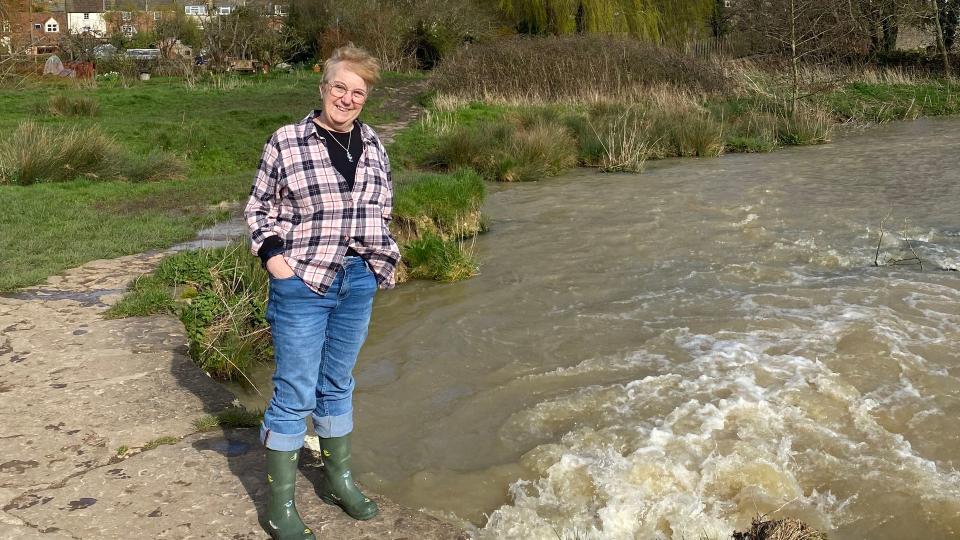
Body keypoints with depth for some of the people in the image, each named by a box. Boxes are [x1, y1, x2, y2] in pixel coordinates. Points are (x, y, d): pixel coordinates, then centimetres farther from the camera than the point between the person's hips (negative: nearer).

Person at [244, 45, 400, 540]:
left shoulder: (372, 146, 6)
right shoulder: (286, 141, -7)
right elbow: (259, 208, 0)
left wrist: (386, 257, 9)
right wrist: (272, 256, -13)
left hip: (358, 285, 5)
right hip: (302, 284, -4)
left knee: (338, 385, 18)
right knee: (295, 393, 0)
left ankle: (337, 479, 34)